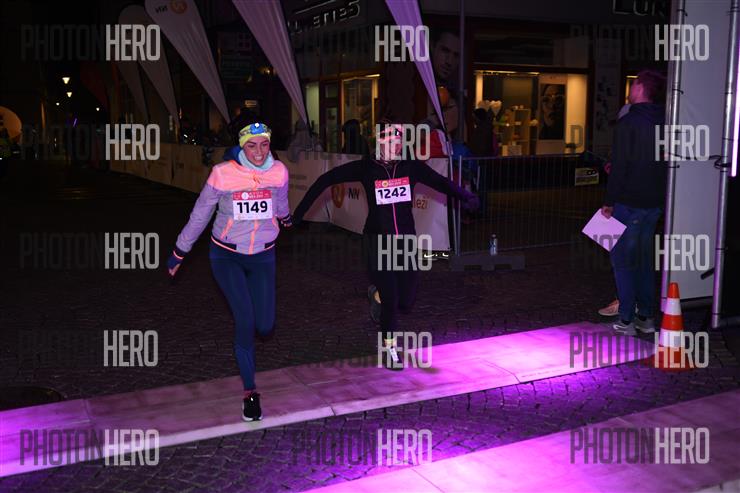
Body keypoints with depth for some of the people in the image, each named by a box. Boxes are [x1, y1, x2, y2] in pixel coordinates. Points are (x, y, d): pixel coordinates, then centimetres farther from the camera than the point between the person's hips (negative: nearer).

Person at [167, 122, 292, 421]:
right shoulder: (223, 174, -16)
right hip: (226, 255, -2)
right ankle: (250, 391, 1)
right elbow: (199, 215, -4)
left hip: (263, 255, 3)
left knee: (265, 326, -2)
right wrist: (178, 253, 4)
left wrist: (285, 219, 35)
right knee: (245, 319, -16)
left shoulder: (278, 172, -10)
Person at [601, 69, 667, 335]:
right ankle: (647, 318, 20)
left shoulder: (628, 122, -14)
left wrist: (609, 202, -9)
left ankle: (626, 321, 3)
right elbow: (663, 163, 15)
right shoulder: (664, 123, 7)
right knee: (645, 259, 15)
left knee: (622, 260, 1)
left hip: (629, 203, -7)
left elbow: (619, 166, -16)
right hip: (654, 203, 7)